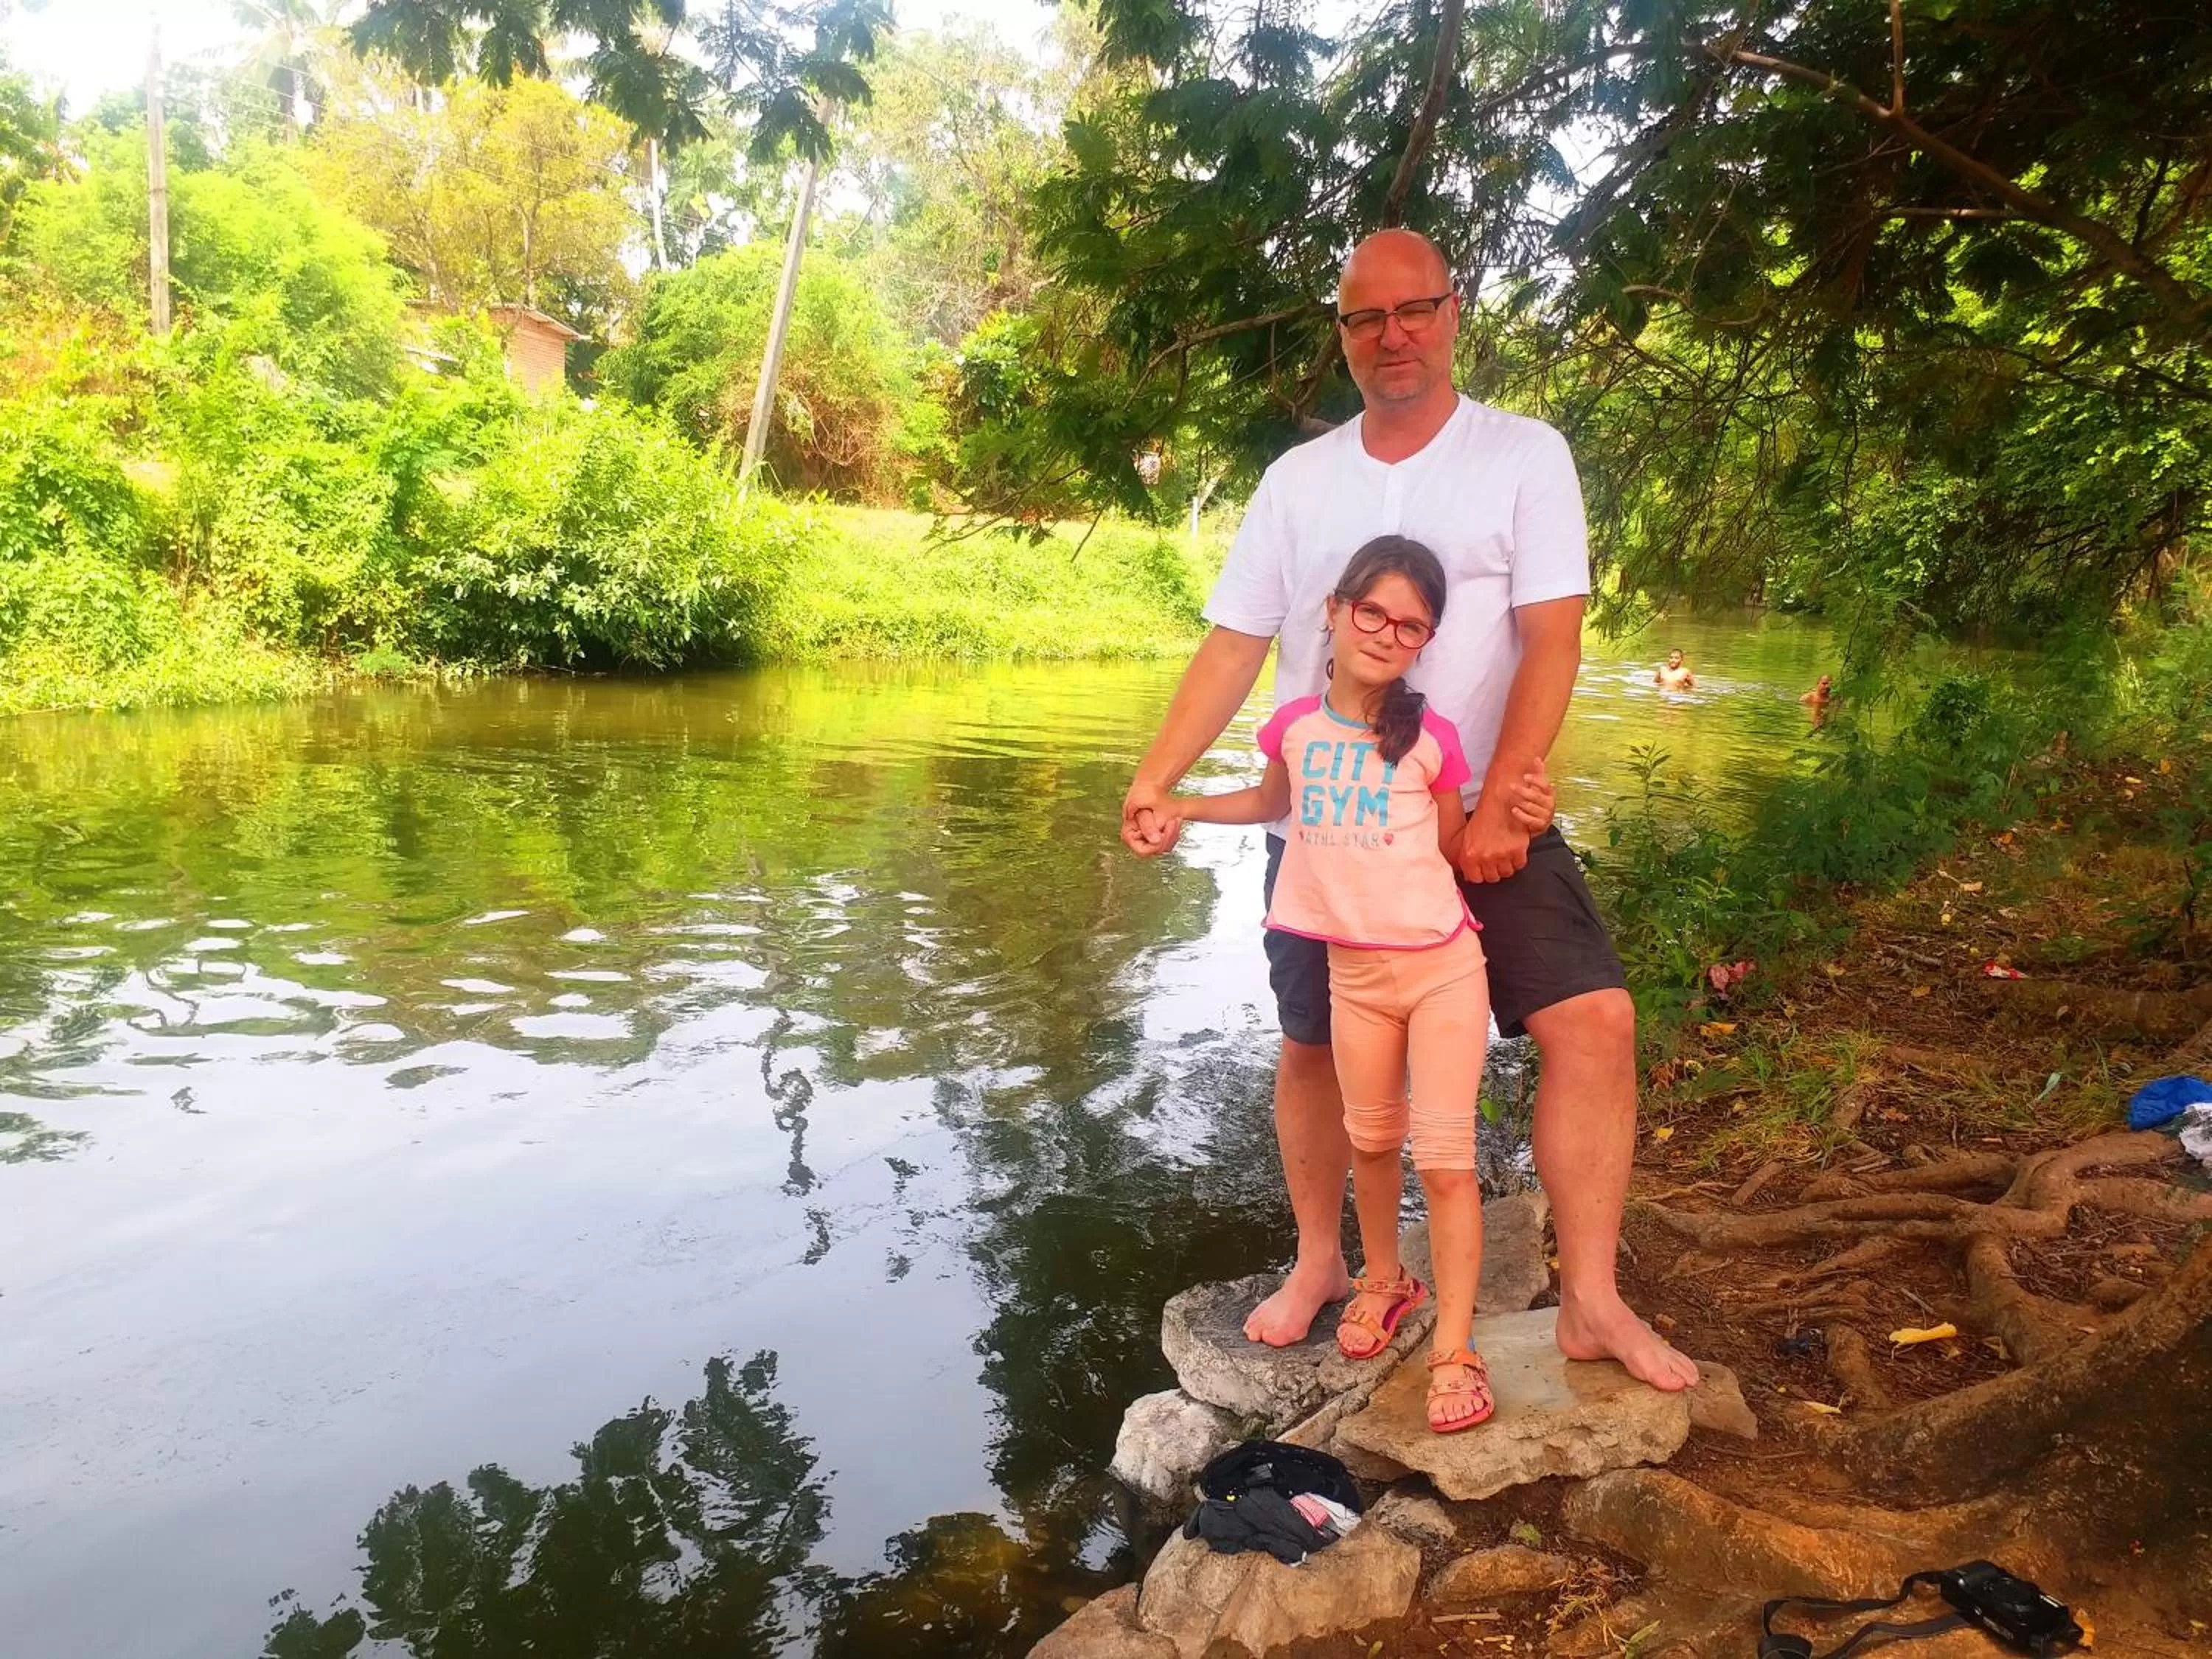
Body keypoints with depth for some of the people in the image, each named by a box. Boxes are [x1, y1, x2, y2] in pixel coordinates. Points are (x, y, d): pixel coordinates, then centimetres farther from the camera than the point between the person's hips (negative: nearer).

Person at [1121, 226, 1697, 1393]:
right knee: (1313, 1044, 11)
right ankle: (1317, 1265, 32)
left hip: (1482, 817, -2)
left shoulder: (1524, 456, -2)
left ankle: (1591, 1304, 1)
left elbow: (1552, 642, -10)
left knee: (1593, 1020, -13)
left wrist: (1497, 804, -19)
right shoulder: (1297, 479, 6)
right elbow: (1233, 647, 3)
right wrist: (1153, 781, -9)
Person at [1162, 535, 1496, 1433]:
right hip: (1354, 971, 3)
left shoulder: (1429, 737, -11)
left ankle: (1454, 1349, 8)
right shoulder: (1296, 724, -4)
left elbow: (1454, 847, 2)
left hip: (1442, 964, -3)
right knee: (1370, 1140, 19)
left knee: (1445, 1157, -2)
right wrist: (1182, 806, 10)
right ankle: (1383, 1279, 42)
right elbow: (1273, 800, 18)